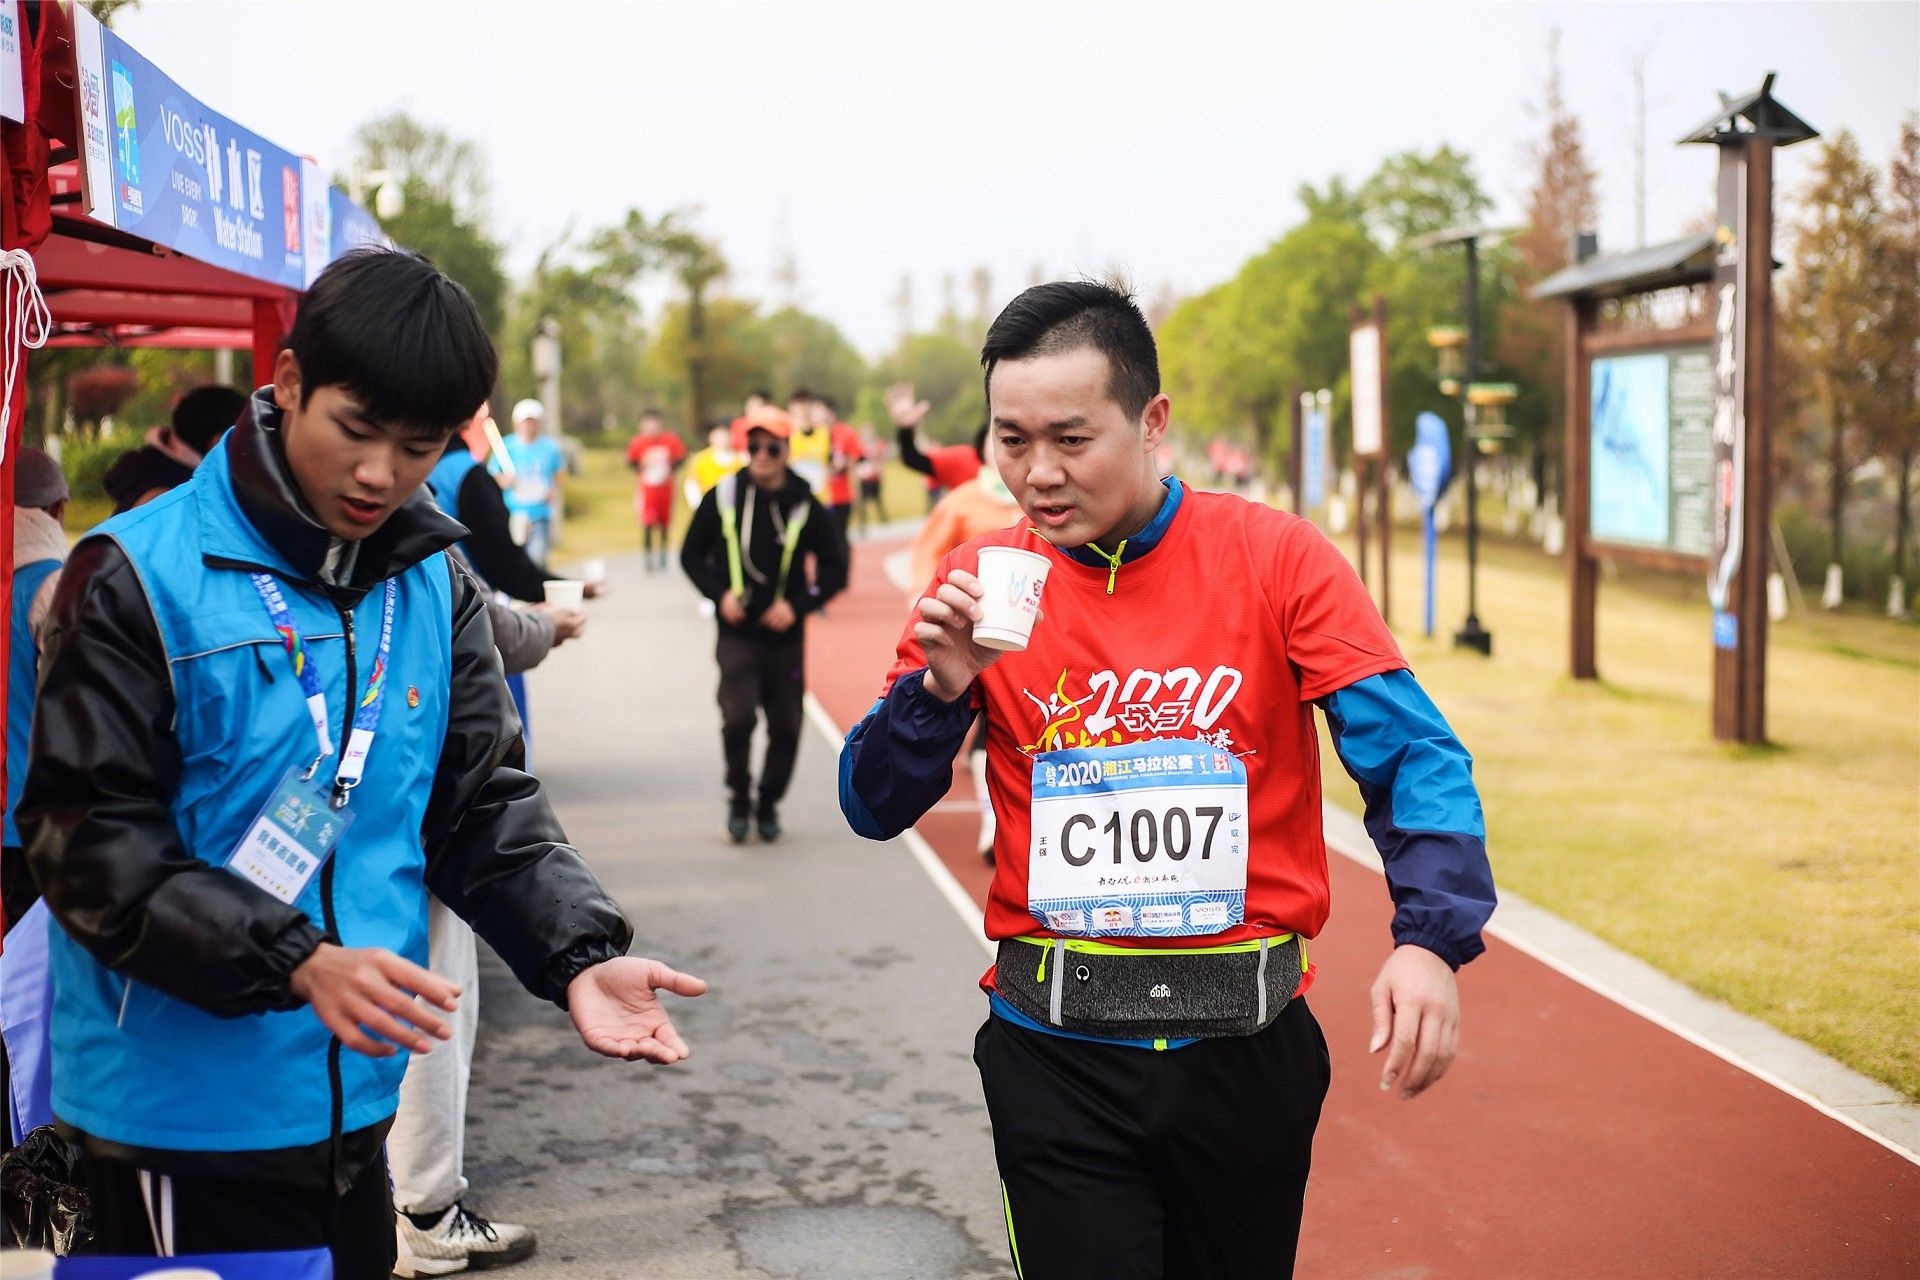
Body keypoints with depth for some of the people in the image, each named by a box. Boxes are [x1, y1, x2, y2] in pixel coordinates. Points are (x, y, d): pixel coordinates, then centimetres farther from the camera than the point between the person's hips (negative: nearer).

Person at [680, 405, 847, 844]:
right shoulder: (723, 498, -2)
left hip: (786, 638, 1)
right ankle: (738, 799, 5)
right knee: (738, 716, -16)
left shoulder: (804, 506, -2)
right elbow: (692, 555, 9)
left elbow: (835, 567, 4)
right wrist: (719, 594, -7)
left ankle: (768, 805, 26)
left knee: (785, 728, 6)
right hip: (737, 634, -1)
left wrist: (799, 605, -9)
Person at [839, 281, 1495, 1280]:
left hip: (1244, 1042, 0)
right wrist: (940, 685, -16)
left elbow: (1413, 758, -11)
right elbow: (874, 809, 3)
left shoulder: (1277, 559, -6)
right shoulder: (979, 583, 0)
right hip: (1056, 1055, 0)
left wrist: (1429, 941, -27)